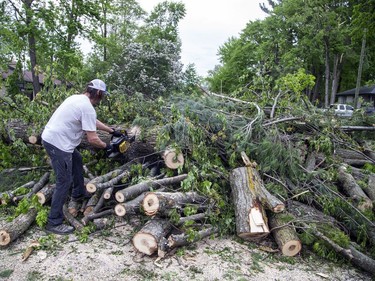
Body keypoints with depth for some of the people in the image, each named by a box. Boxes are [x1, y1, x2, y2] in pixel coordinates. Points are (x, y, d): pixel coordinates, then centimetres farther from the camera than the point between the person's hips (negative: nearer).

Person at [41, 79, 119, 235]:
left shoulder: (78, 99, 12)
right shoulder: (87, 108, -18)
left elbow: (93, 122, 25)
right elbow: (92, 139, -18)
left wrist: (112, 131, 30)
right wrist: (106, 147, 1)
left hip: (51, 137, 11)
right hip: (57, 144, -11)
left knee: (77, 160, 29)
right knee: (64, 182, -4)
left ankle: (79, 193, 45)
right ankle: (54, 223, 4)